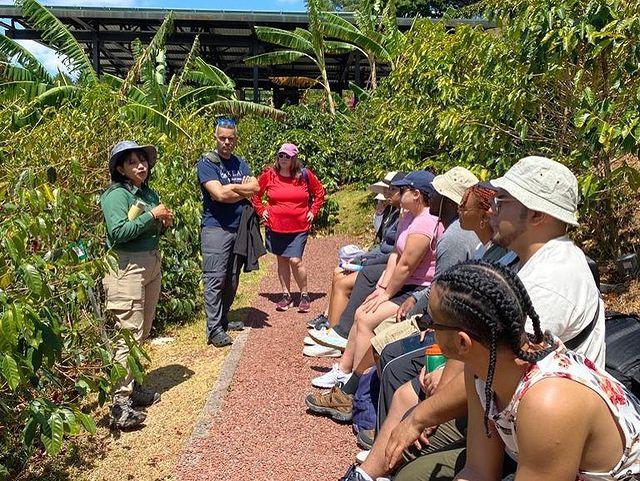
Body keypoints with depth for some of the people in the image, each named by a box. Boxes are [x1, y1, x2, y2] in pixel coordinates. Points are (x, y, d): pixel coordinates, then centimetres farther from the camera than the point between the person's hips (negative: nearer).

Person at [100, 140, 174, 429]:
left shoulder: (149, 193, 12)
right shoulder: (116, 195, -11)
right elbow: (118, 232, -23)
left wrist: (164, 224, 2)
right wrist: (152, 215, -19)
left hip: (152, 263, 8)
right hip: (127, 267, -8)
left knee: (143, 332, 15)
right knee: (129, 335, -9)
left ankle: (132, 386, 28)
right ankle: (120, 403, -3)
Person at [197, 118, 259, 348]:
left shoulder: (240, 163, 15)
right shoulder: (207, 162, -5)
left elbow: (256, 188, 1)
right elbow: (219, 194, -18)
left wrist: (231, 188, -11)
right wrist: (243, 190, -6)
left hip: (238, 228, 7)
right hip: (216, 229, -6)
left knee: (232, 280, 13)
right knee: (215, 279, -8)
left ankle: (223, 320, 26)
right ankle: (214, 329, -3)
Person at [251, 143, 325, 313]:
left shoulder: (305, 175, -2)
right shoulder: (268, 175, -1)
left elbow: (319, 192, 11)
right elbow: (255, 194, 13)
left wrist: (313, 211, 5)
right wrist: (261, 210, 4)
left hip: (299, 227, -2)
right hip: (275, 227, 2)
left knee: (295, 260, -9)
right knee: (282, 260, 10)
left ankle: (304, 295, 8)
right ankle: (286, 295, 21)